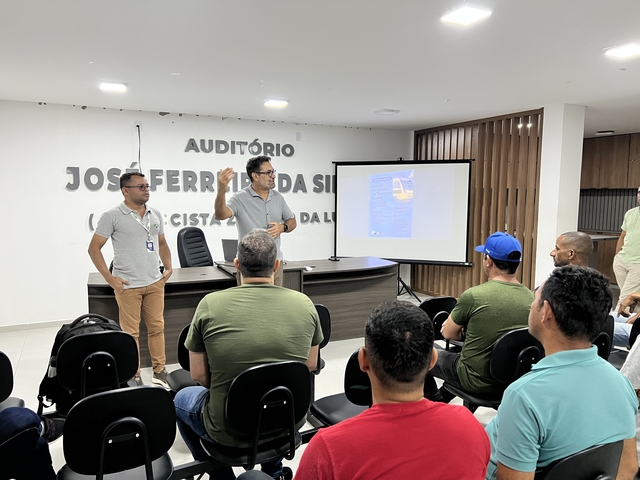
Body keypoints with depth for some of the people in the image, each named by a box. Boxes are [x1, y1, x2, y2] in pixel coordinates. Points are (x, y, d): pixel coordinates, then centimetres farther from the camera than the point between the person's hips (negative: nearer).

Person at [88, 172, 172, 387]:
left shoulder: (155, 214, 9)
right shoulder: (113, 216, -6)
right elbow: (94, 248, -4)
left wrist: (168, 267, 9)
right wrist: (110, 278, -9)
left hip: (155, 282, 5)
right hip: (128, 285, -4)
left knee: (157, 327, 10)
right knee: (130, 331, 4)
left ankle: (159, 371, 23)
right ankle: (133, 376, 18)